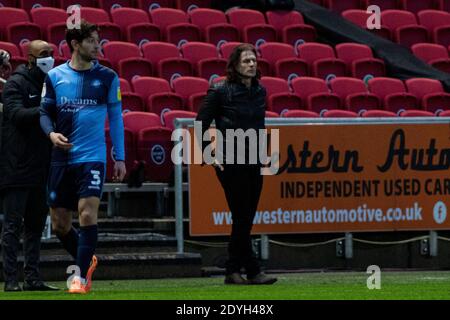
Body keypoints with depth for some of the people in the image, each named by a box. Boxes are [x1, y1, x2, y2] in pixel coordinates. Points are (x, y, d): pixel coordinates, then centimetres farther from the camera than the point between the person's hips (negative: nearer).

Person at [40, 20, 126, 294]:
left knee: (88, 214, -18)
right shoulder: (55, 76, 3)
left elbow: (115, 117, 6)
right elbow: (45, 112, 10)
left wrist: (120, 158, 4)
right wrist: (52, 133, -12)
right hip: (62, 158, 2)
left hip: (92, 158, -2)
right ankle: (87, 261, 32)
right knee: (60, 224, 6)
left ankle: (83, 277, -10)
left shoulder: (107, 77, 1)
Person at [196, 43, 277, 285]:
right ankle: (252, 271, -4)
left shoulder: (259, 92, 9)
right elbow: (201, 123, -3)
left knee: (245, 220, 7)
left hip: (254, 163, 6)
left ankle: (232, 272, 14)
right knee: (242, 218, -7)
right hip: (230, 163, -6)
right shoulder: (221, 92, -8)